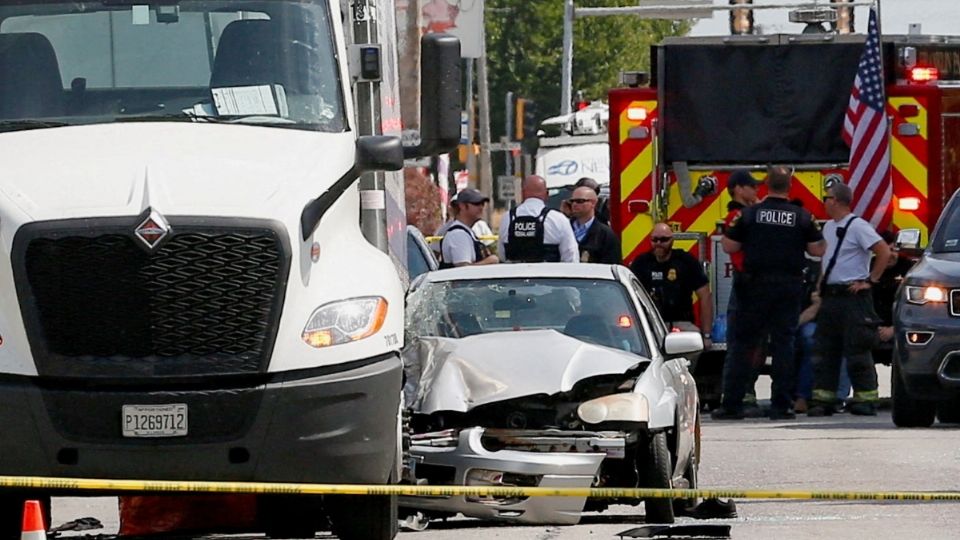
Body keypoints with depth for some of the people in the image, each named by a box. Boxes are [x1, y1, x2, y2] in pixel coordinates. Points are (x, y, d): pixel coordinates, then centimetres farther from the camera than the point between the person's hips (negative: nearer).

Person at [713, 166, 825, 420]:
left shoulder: (750, 214, -3)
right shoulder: (802, 217, -2)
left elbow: (729, 246, 0)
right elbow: (818, 250, 3)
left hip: (755, 285, -1)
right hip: (790, 286, 1)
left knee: (743, 343, 5)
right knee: (783, 343, 5)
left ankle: (732, 404, 3)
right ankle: (781, 405, 1)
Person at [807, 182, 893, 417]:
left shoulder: (857, 226, -11)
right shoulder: (828, 227, 15)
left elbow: (884, 251, -16)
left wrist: (870, 280, -14)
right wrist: (820, 283, 18)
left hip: (853, 296, -9)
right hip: (831, 298, 9)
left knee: (857, 352, -6)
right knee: (824, 351, 6)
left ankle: (866, 398, -2)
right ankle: (822, 399, 8)